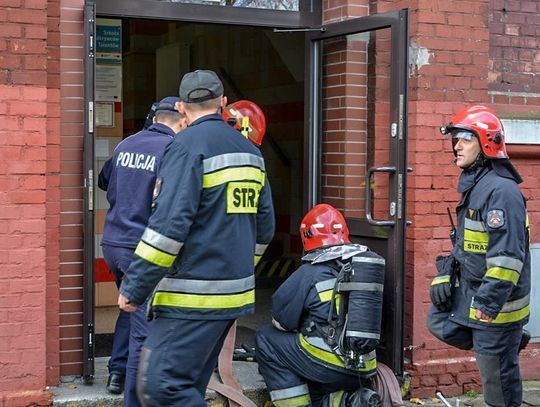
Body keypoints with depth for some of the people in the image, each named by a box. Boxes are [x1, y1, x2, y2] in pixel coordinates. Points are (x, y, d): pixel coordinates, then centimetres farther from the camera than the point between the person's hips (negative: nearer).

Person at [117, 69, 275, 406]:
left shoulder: (189, 145, -10)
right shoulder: (251, 151, 14)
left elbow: (170, 224, -19)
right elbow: (264, 227, 20)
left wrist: (134, 287, -14)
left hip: (195, 297, -9)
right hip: (235, 293, 9)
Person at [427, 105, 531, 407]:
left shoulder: (501, 190, -22)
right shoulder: (475, 185, 10)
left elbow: (507, 255, -27)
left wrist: (488, 304, -27)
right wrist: (445, 276, 10)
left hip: (494, 301, -9)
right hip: (471, 292, 9)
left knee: (498, 377, 1)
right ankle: (506, 345, 25)